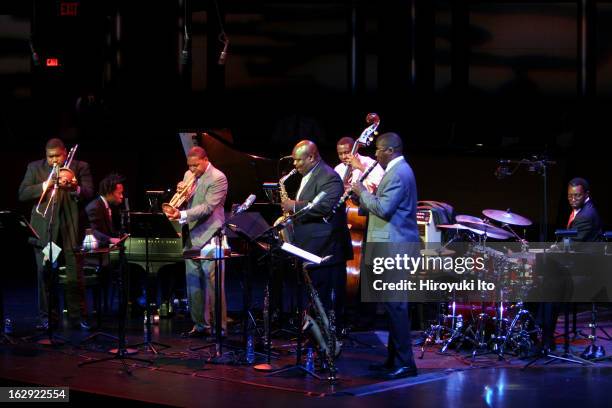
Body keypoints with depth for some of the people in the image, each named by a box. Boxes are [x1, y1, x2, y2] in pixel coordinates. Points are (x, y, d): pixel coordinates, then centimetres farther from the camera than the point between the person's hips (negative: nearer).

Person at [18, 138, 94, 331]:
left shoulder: (80, 167, 6)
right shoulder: (35, 168, 10)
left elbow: (89, 194, -3)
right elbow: (22, 194, 1)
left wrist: (74, 187, -23)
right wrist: (45, 185, -12)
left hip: (71, 228, -1)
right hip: (44, 229, 1)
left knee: (75, 275, -3)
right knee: (44, 274, 2)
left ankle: (77, 316, 4)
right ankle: (46, 317, 9)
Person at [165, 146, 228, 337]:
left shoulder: (217, 178, -10)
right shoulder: (189, 175, 13)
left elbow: (208, 207, -18)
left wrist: (182, 215, -28)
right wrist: (180, 191, -4)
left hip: (209, 237, -7)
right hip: (191, 237, 8)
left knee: (213, 284, -7)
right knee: (193, 284, 9)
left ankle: (219, 327, -2)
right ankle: (200, 325, 17)